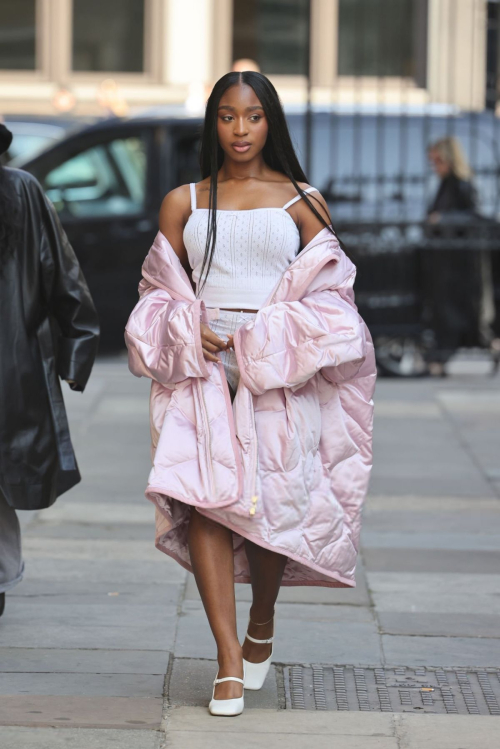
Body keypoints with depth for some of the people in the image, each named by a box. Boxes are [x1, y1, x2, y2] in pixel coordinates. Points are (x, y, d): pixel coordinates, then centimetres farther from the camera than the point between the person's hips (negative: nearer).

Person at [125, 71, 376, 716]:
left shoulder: (302, 202, 9)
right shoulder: (182, 203, 14)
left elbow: (329, 295, 6)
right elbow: (160, 291, 15)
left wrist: (277, 341, -10)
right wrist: (191, 332, -5)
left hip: (280, 373, -1)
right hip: (201, 367, 1)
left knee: (272, 500, -6)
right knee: (203, 496, -15)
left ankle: (261, 627, 24)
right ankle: (228, 661, -16)